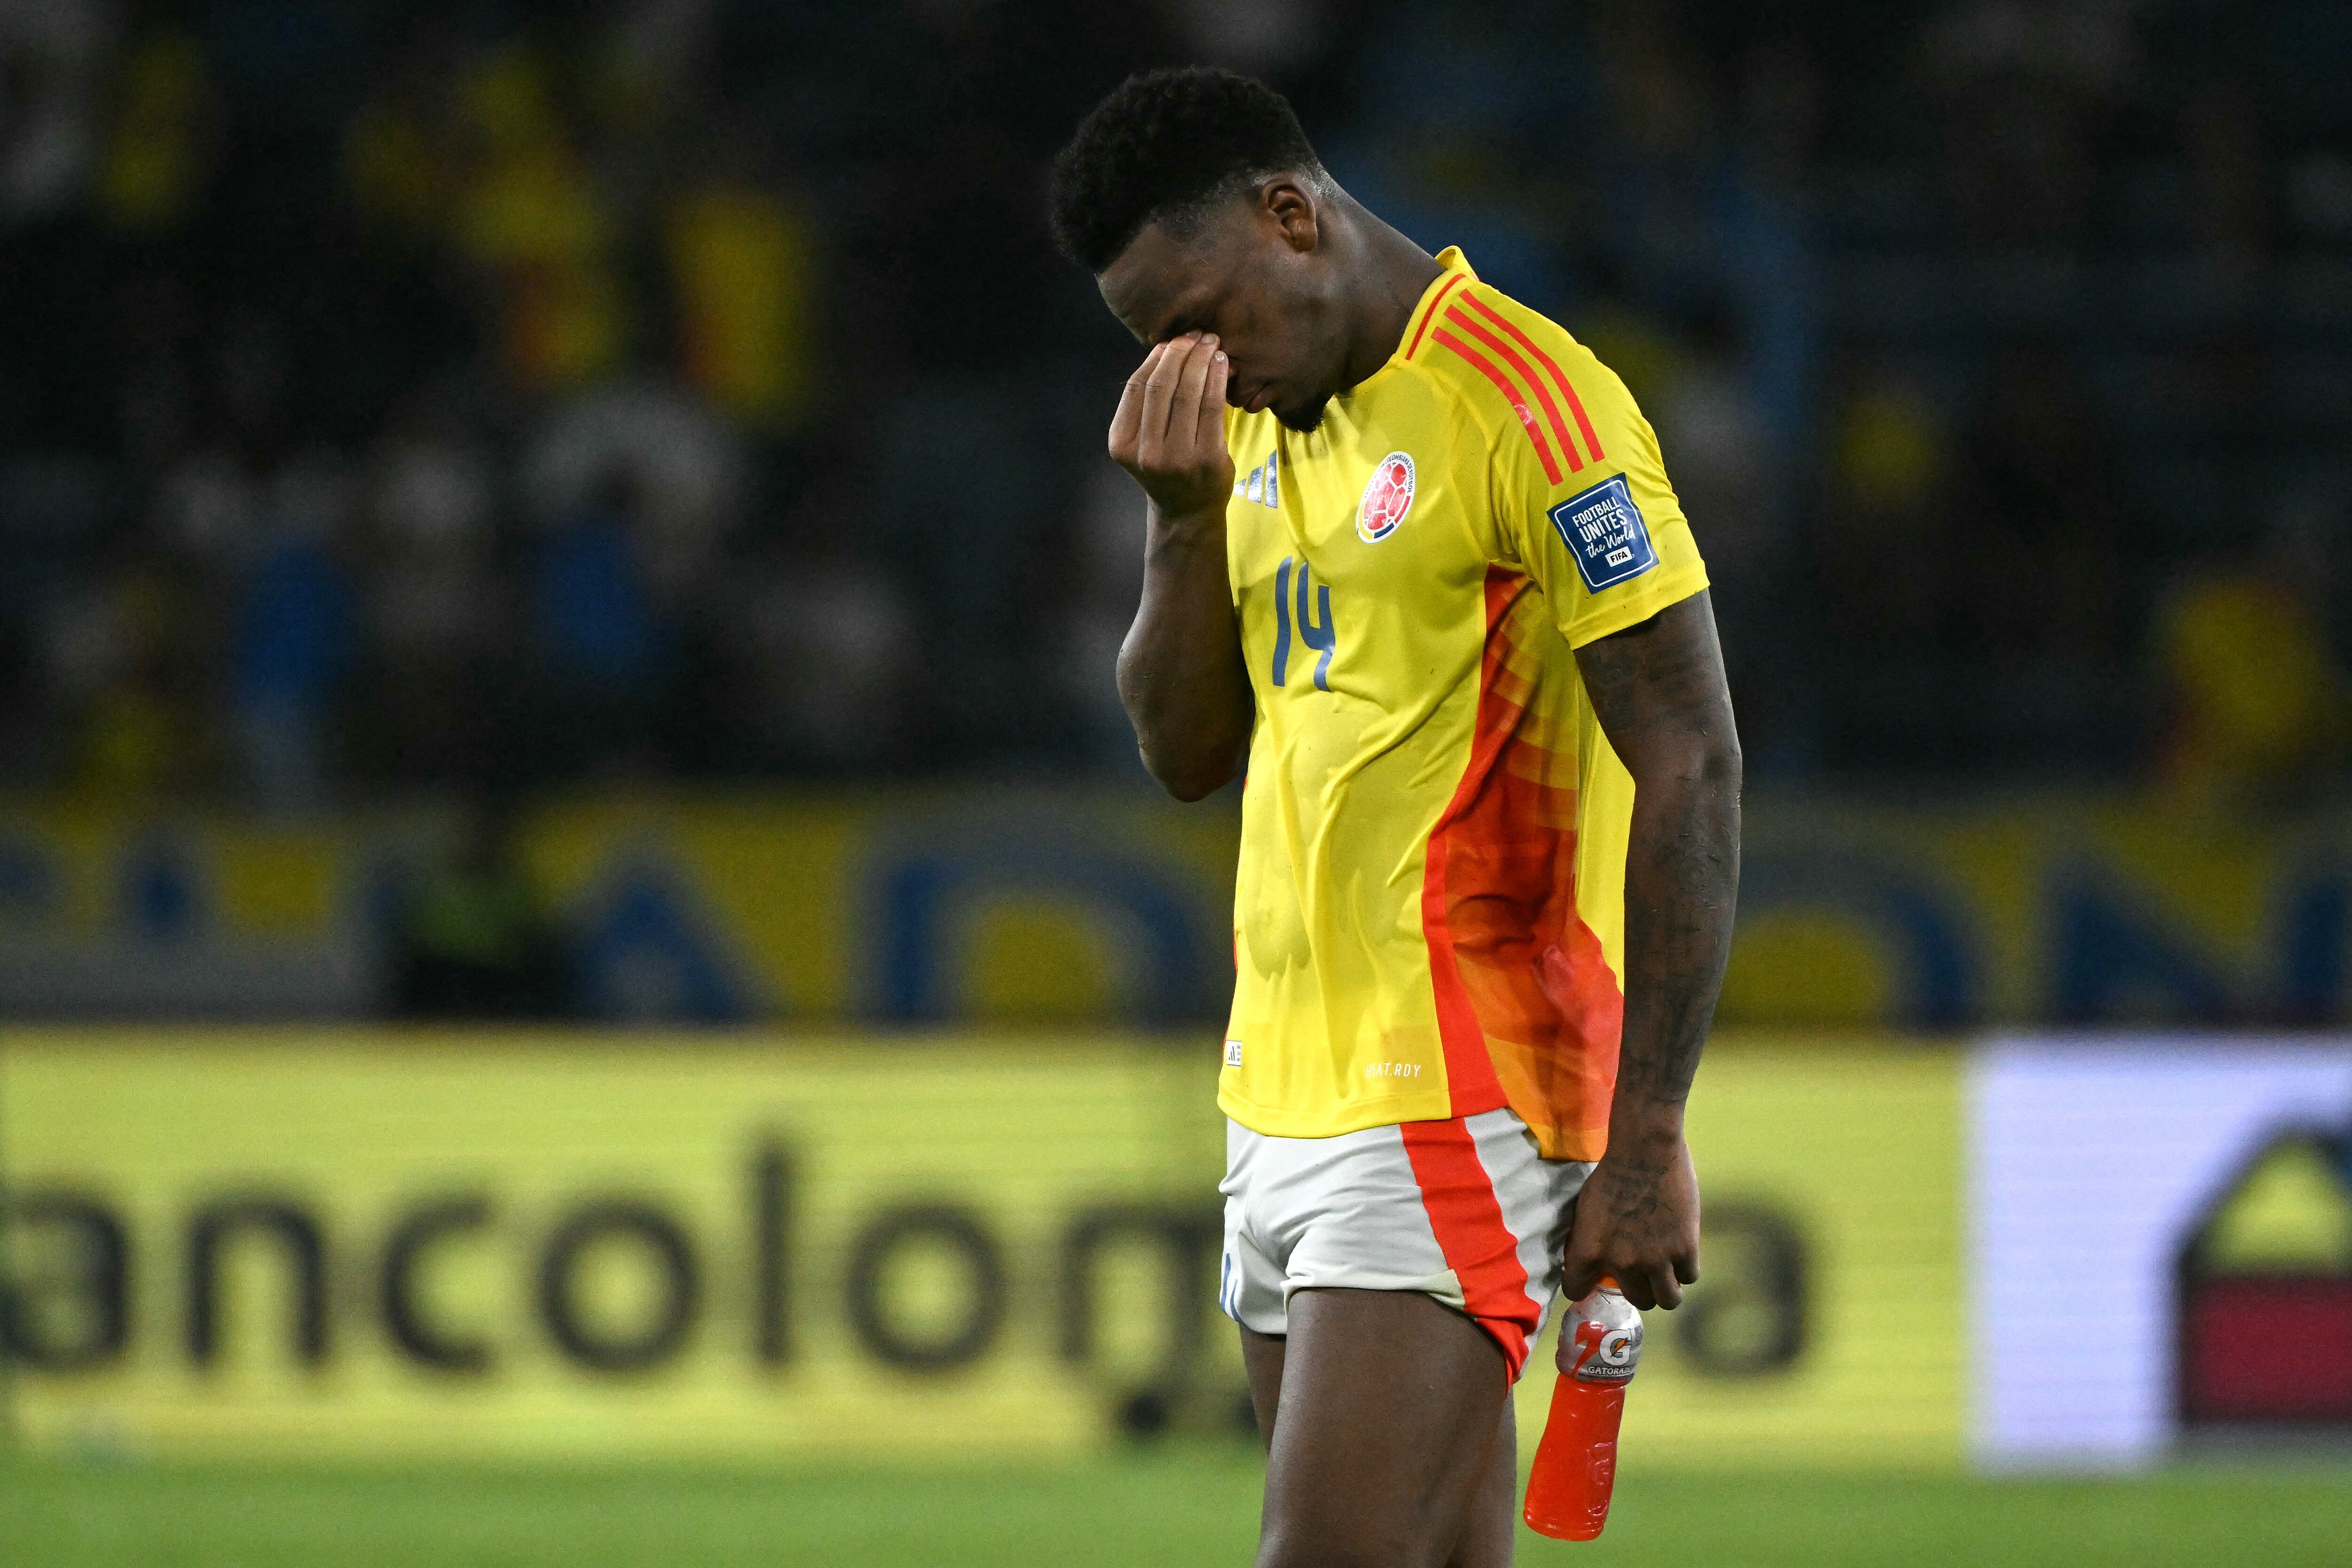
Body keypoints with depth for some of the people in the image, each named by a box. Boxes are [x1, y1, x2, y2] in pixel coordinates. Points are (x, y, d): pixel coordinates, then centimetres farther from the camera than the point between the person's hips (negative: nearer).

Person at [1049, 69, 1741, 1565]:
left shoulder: (1526, 404, -12)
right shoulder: (1263, 425, 16)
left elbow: (1689, 768, -14)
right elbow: (1188, 751, 16)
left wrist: (1650, 1137, -16)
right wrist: (1184, 516, -1)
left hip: (1457, 1105, -8)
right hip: (1287, 1093, 8)